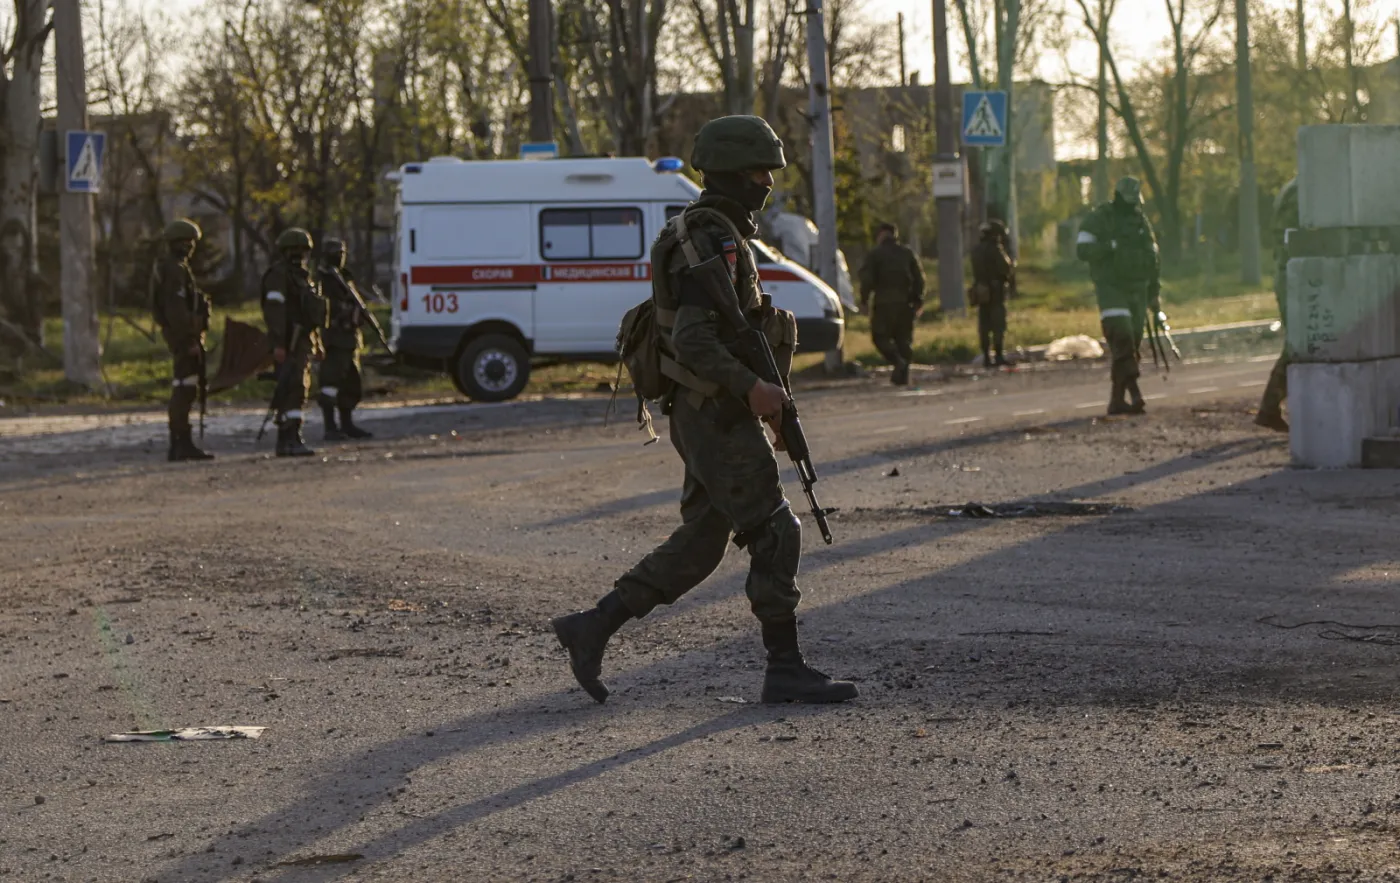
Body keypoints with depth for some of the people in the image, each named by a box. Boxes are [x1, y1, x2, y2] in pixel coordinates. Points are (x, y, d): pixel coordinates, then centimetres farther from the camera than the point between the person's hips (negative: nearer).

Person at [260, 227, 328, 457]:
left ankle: (286, 441, 15)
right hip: (288, 345, -10)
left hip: (303, 342, 10)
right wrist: (278, 344, -26)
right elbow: (274, 309, -18)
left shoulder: (303, 275, 21)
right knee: (291, 389, -16)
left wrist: (317, 343, 26)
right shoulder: (278, 274, -9)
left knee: (298, 391, 10)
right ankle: (290, 440, -20)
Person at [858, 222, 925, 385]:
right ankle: (903, 374, 1)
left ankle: (898, 361, -21)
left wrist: (864, 300, 0)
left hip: (884, 304, -4)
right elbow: (919, 278, 10)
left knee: (880, 336, 3)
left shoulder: (875, 254, -1)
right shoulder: (908, 253, 12)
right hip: (905, 303, 4)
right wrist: (918, 301, 12)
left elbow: (867, 279, -8)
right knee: (904, 338, 9)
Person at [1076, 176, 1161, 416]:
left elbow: (1153, 258, 20)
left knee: (1132, 342, 3)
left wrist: (1155, 292, 17)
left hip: (1137, 291, 6)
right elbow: (1082, 249, -11)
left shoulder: (1142, 221, 15)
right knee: (1122, 337, -20)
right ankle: (1134, 392, -29)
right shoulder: (1098, 219, -1)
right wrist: (1112, 246, -21)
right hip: (1110, 288, -6)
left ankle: (1117, 399, 8)